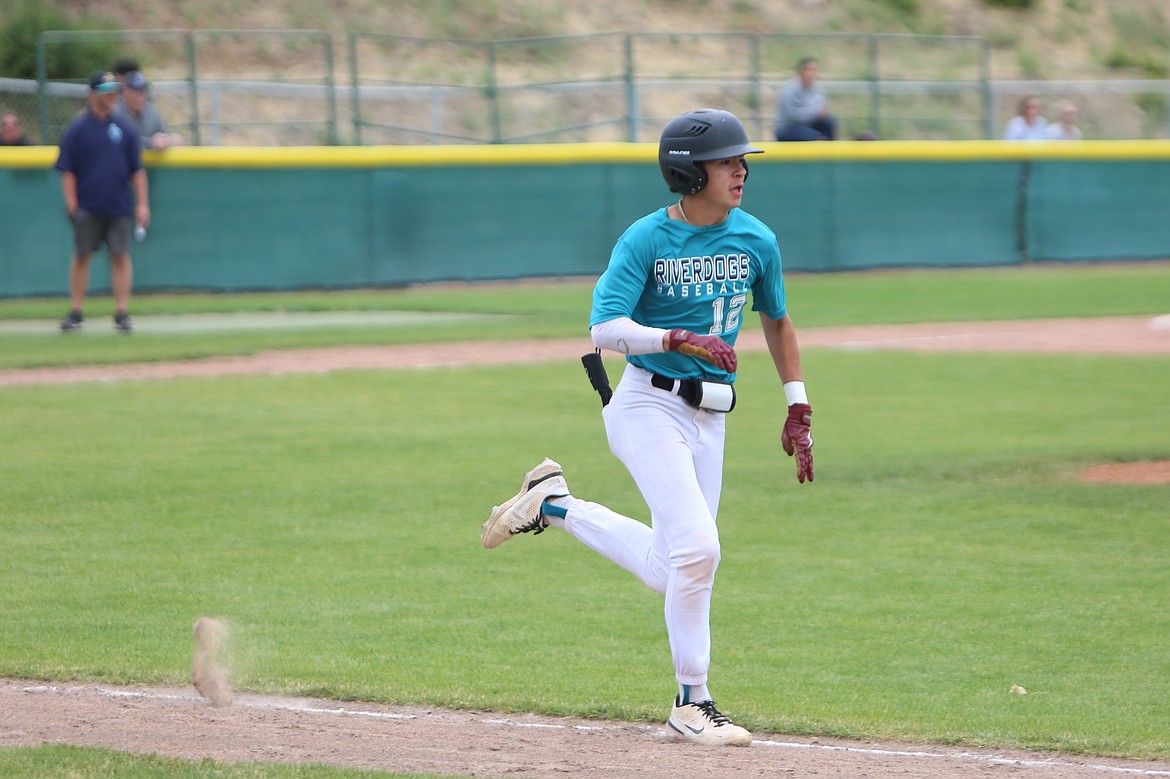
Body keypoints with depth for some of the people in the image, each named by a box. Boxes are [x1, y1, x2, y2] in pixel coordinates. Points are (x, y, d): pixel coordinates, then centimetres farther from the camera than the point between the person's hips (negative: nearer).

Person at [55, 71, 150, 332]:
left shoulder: (125, 128, 7)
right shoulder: (78, 128, 0)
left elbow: (137, 169, 8)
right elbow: (67, 170, -1)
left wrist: (142, 203, 2)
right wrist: (71, 203, -10)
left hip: (119, 207, 2)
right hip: (87, 207, -2)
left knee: (120, 256, 0)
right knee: (81, 256, 2)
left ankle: (122, 313, 3)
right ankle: (76, 313, 8)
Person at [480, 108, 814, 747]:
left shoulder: (756, 241, 4)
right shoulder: (645, 240, -11)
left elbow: (777, 322, 20)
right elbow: (604, 328, -21)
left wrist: (798, 411, 16)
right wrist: (681, 341, -35)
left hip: (709, 417, 6)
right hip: (649, 405, -6)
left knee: (669, 572, 7)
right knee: (697, 548, -18)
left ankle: (553, 504, 26)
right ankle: (692, 704, -4)